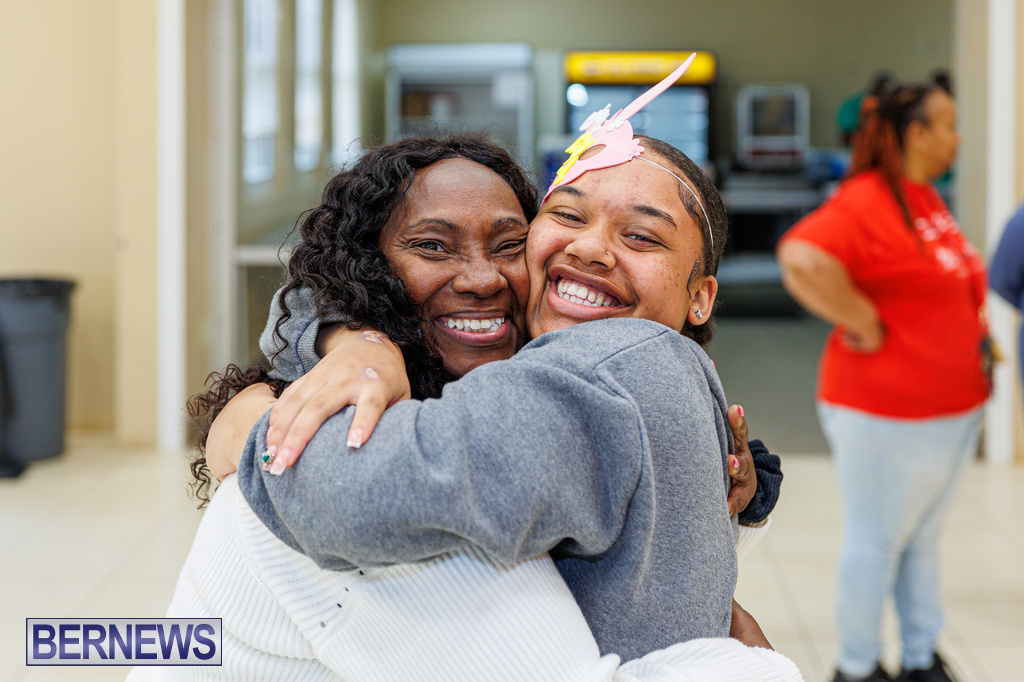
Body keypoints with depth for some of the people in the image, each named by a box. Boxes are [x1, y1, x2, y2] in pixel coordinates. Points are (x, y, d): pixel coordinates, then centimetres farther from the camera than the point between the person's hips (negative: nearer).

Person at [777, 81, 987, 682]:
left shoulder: (929, 199, 11)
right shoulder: (866, 203, -21)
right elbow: (802, 259, -37)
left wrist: (976, 338, 12)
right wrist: (864, 324, -26)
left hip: (953, 405, 9)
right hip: (889, 412, -9)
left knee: (924, 536, 18)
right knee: (878, 540, 5)